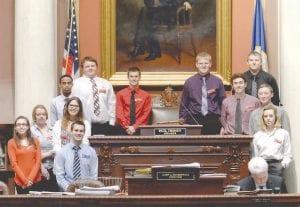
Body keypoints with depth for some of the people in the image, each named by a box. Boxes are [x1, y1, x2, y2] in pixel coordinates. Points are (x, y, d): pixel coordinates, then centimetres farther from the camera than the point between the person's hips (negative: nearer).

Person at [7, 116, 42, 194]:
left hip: (36, 181, 2)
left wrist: (31, 179, -9)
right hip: (20, 182, -2)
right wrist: (25, 181, -11)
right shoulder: (11, 143, 2)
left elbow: (38, 161, 3)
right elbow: (14, 163, -4)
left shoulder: (35, 141, 10)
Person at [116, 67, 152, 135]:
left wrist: (135, 126, -11)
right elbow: (119, 113, 1)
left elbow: (146, 114, 1)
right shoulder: (120, 94, 7)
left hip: (140, 130, 0)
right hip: (125, 129, 0)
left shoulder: (146, 95, 7)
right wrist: (127, 127, -12)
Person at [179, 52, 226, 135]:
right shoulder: (189, 82, 6)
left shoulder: (217, 82, 6)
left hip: (213, 121, 0)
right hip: (194, 121, 0)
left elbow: (223, 103, 10)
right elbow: (183, 106, 11)